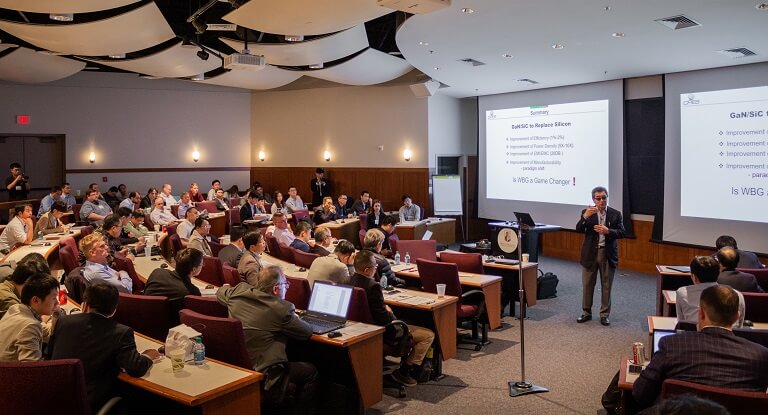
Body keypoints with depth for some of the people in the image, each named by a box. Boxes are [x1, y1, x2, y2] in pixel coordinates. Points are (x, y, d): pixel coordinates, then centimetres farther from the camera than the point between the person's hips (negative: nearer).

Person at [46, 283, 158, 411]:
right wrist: (147, 356, 3)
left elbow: (49, 357, 13)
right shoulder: (121, 332, -14)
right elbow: (136, 369, -18)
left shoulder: (63, 321, -1)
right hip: (92, 404, -4)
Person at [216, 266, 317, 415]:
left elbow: (221, 292, 21)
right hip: (261, 372, -8)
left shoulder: (238, 291, -4)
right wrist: (294, 318, 12)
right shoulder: (282, 309, -21)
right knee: (311, 372, 13)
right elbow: (307, 332, -7)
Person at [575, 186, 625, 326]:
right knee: (587, 285, 8)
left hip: (608, 254, 0)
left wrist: (608, 231, -23)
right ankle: (586, 313, 21)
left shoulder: (615, 214, 0)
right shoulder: (587, 212, 0)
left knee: (606, 286, 7)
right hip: (590, 253, 0)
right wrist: (585, 217, -27)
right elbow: (578, 229, -10)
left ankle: (604, 314, 18)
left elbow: (621, 233, -5)